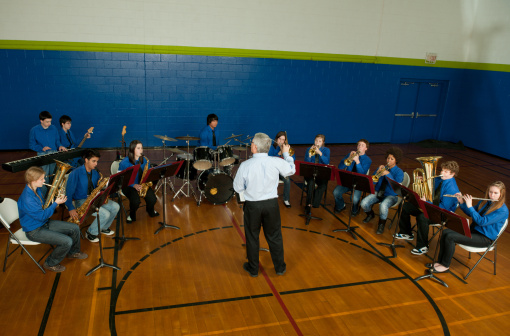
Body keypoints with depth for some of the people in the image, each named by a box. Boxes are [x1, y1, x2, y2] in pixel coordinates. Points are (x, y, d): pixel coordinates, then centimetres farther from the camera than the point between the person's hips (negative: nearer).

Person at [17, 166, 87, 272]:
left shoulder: (36, 189, -1)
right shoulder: (27, 199, -31)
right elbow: (42, 216, -23)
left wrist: (56, 200, -1)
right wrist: (56, 203, -16)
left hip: (44, 223, 9)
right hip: (35, 231, -9)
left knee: (75, 228, 6)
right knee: (67, 241, -21)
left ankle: (73, 252, 33)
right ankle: (50, 263, 6)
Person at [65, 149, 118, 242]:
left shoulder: (95, 173, 7)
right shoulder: (76, 173, -14)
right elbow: (69, 192, -16)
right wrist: (71, 209, -23)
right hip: (81, 201, -7)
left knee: (115, 207, -9)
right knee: (105, 214, -25)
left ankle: (104, 228, 15)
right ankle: (91, 233, 0)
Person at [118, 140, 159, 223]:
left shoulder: (144, 160, 3)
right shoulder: (125, 162, -11)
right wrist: (134, 185, -22)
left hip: (142, 185, 4)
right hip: (129, 185, -4)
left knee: (152, 199, -19)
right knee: (136, 201, -31)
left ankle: (150, 211, 20)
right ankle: (132, 215, 5)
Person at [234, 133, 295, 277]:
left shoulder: (245, 165, -18)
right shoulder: (276, 162, -13)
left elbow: (238, 188, -7)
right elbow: (291, 170, 8)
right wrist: (286, 154, 22)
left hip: (252, 205, -2)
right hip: (271, 204, 2)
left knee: (252, 237, 16)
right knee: (274, 236, 18)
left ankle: (253, 269, 31)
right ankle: (280, 267, 33)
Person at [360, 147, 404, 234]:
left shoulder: (399, 172, -5)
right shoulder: (382, 168, 6)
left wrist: (388, 174, -28)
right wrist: (378, 172, -18)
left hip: (391, 195, -4)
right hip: (378, 192, 4)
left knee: (383, 206, -38)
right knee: (364, 203, -22)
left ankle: (381, 224, -6)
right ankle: (370, 214, 16)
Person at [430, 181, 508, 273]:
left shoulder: (503, 210, -18)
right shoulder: (485, 202, 6)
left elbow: (482, 222, -27)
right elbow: (470, 213, 15)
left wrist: (470, 206, -25)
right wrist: (462, 203, -1)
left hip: (485, 238, -8)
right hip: (473, 229, 8)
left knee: (450, 237, -24)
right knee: (445, 232, -13)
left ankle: (445, 266, -8)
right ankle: (440, 262, -5)